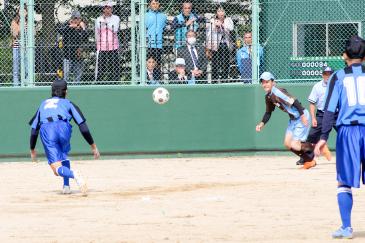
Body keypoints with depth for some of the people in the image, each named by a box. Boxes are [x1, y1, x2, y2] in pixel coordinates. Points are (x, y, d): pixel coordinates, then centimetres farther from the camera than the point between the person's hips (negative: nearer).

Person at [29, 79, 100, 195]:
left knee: (57, 168, -5)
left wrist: (32, 149, 43)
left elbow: (34, 129, 32)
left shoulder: (43, 104, 36)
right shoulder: (67, 103, 27)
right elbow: (83, 126, 16)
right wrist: (93, 146, 20)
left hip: (46, 130, 0)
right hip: (63, 127, 0)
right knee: (64, 155, 31)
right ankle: (66, 186, 18)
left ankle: (73, 174, -36)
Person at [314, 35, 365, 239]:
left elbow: (330, 109, -3)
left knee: (345, 183, 6)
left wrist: (324, 136, -5)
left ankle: (347, 227, 1)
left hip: (348, 131, -1)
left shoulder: (339, 77, 4)